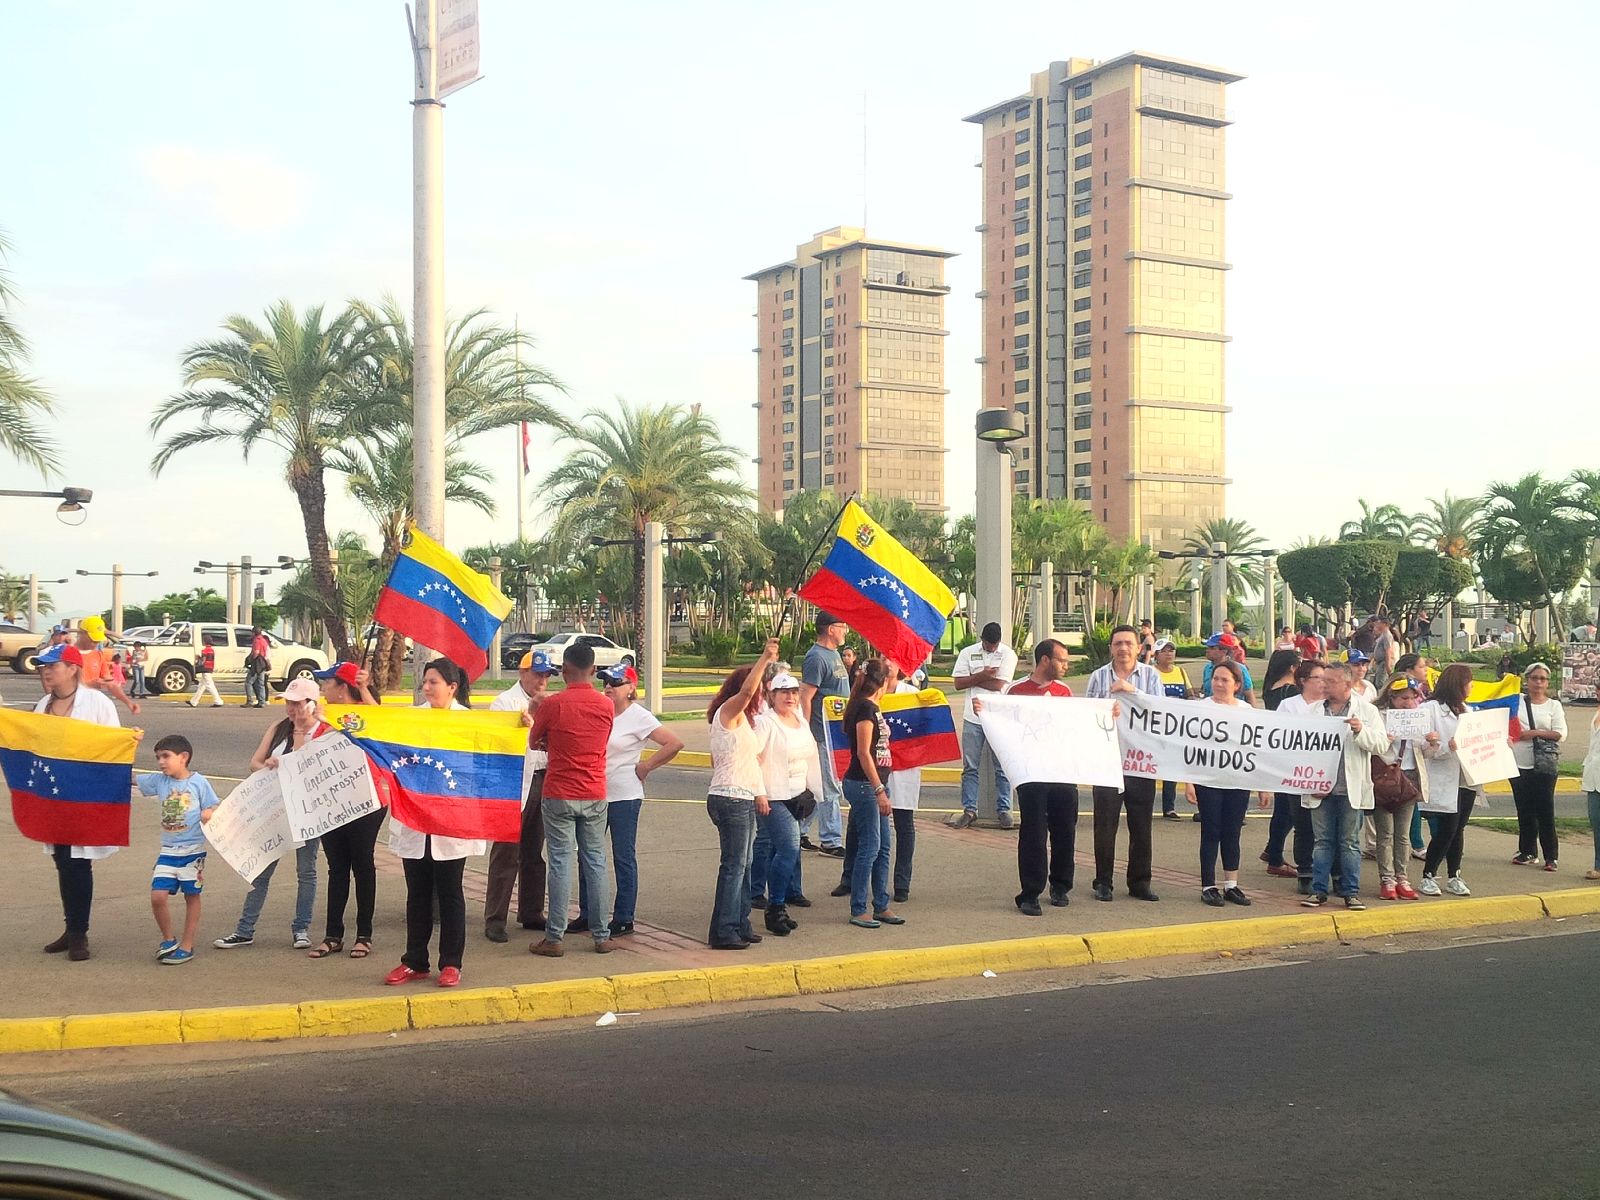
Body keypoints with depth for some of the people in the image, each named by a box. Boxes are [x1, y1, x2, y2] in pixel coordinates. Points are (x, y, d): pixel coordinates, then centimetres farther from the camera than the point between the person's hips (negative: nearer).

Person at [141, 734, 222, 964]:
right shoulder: (159, 781, 4)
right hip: (168, 851, 3)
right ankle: (168, 939, 15)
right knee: (157, 896, -6)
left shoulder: (199, 782, -6)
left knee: (191, 896, 8)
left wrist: (209, 814, -24)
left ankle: (187, 945, 18)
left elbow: (214, 808, -1)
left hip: (193, 850, -3)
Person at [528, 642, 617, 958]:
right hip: (595, 795, 3)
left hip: (559, 795, -3)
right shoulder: (606, 706, 0)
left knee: (560, 863, 0)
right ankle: (602, 935, 13)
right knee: (595, 861, 9)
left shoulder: (552, 704, -11)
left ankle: (554, 938, 2)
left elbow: (533, 743, 4)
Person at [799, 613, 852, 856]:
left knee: (815, 787, 15)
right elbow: (805, 698, -19)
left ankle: (798, 833, 24)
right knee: (829, 789, -4)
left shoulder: (833, 654, 15)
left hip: (836, 732, 10)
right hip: (824, 733, -10)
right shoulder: (817, 658, -16)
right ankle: (831, 841, 2)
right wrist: (805, 735, -21)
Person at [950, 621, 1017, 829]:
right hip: (973, 718, 2)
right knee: (970, 767, 5)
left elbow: (998, 684, -13)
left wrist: (973, 679, -5)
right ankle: (969, 810, 11)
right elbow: (958, 684, -3)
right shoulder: (967, 653, 4)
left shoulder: (1008, 654, -3)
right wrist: (982, 675, -14)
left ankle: (1004, 809, 12)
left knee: (1002, 768, 3)